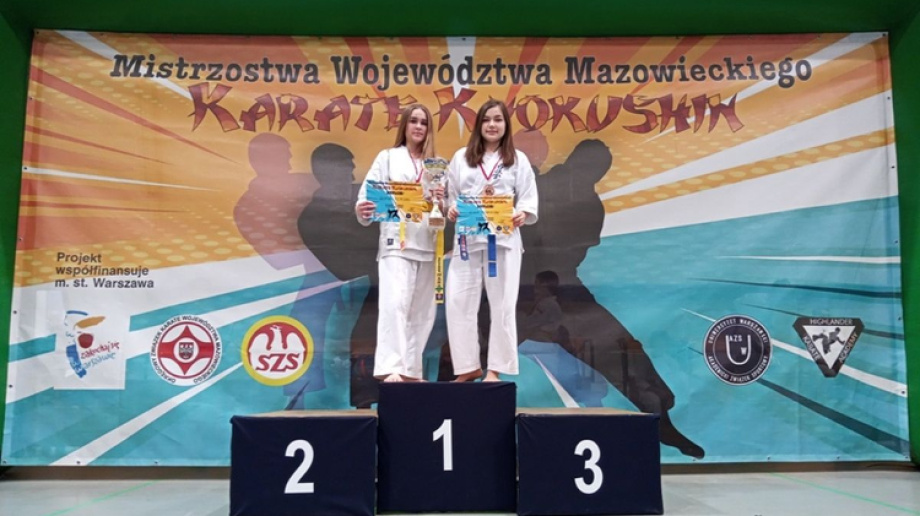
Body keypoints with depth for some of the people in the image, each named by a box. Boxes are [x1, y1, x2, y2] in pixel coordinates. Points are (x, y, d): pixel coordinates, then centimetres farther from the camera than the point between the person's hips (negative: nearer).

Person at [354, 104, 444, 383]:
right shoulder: (387, 157, 7)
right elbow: (369, 193, -2)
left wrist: (441, 202, -12)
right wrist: (362, 210, -24)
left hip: (427, 244, 4)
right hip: (396, 241, -4)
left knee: (422, 311, 7)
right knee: (394, 302, -19)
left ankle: (411, 370, 17)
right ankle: (390, 368, -22)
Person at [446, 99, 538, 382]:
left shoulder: (518, 159, 7)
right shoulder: (461, 157, 9)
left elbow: (528, 199, 3)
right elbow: (451, 194, 10)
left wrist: (521, 215, -18)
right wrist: (451, 211, -11)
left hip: (503, 239, -1)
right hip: (468, 239, 1)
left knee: (502, 305, 3)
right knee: (459, 303, -1)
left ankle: (494, 369, 16)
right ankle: (469, 365, 15)